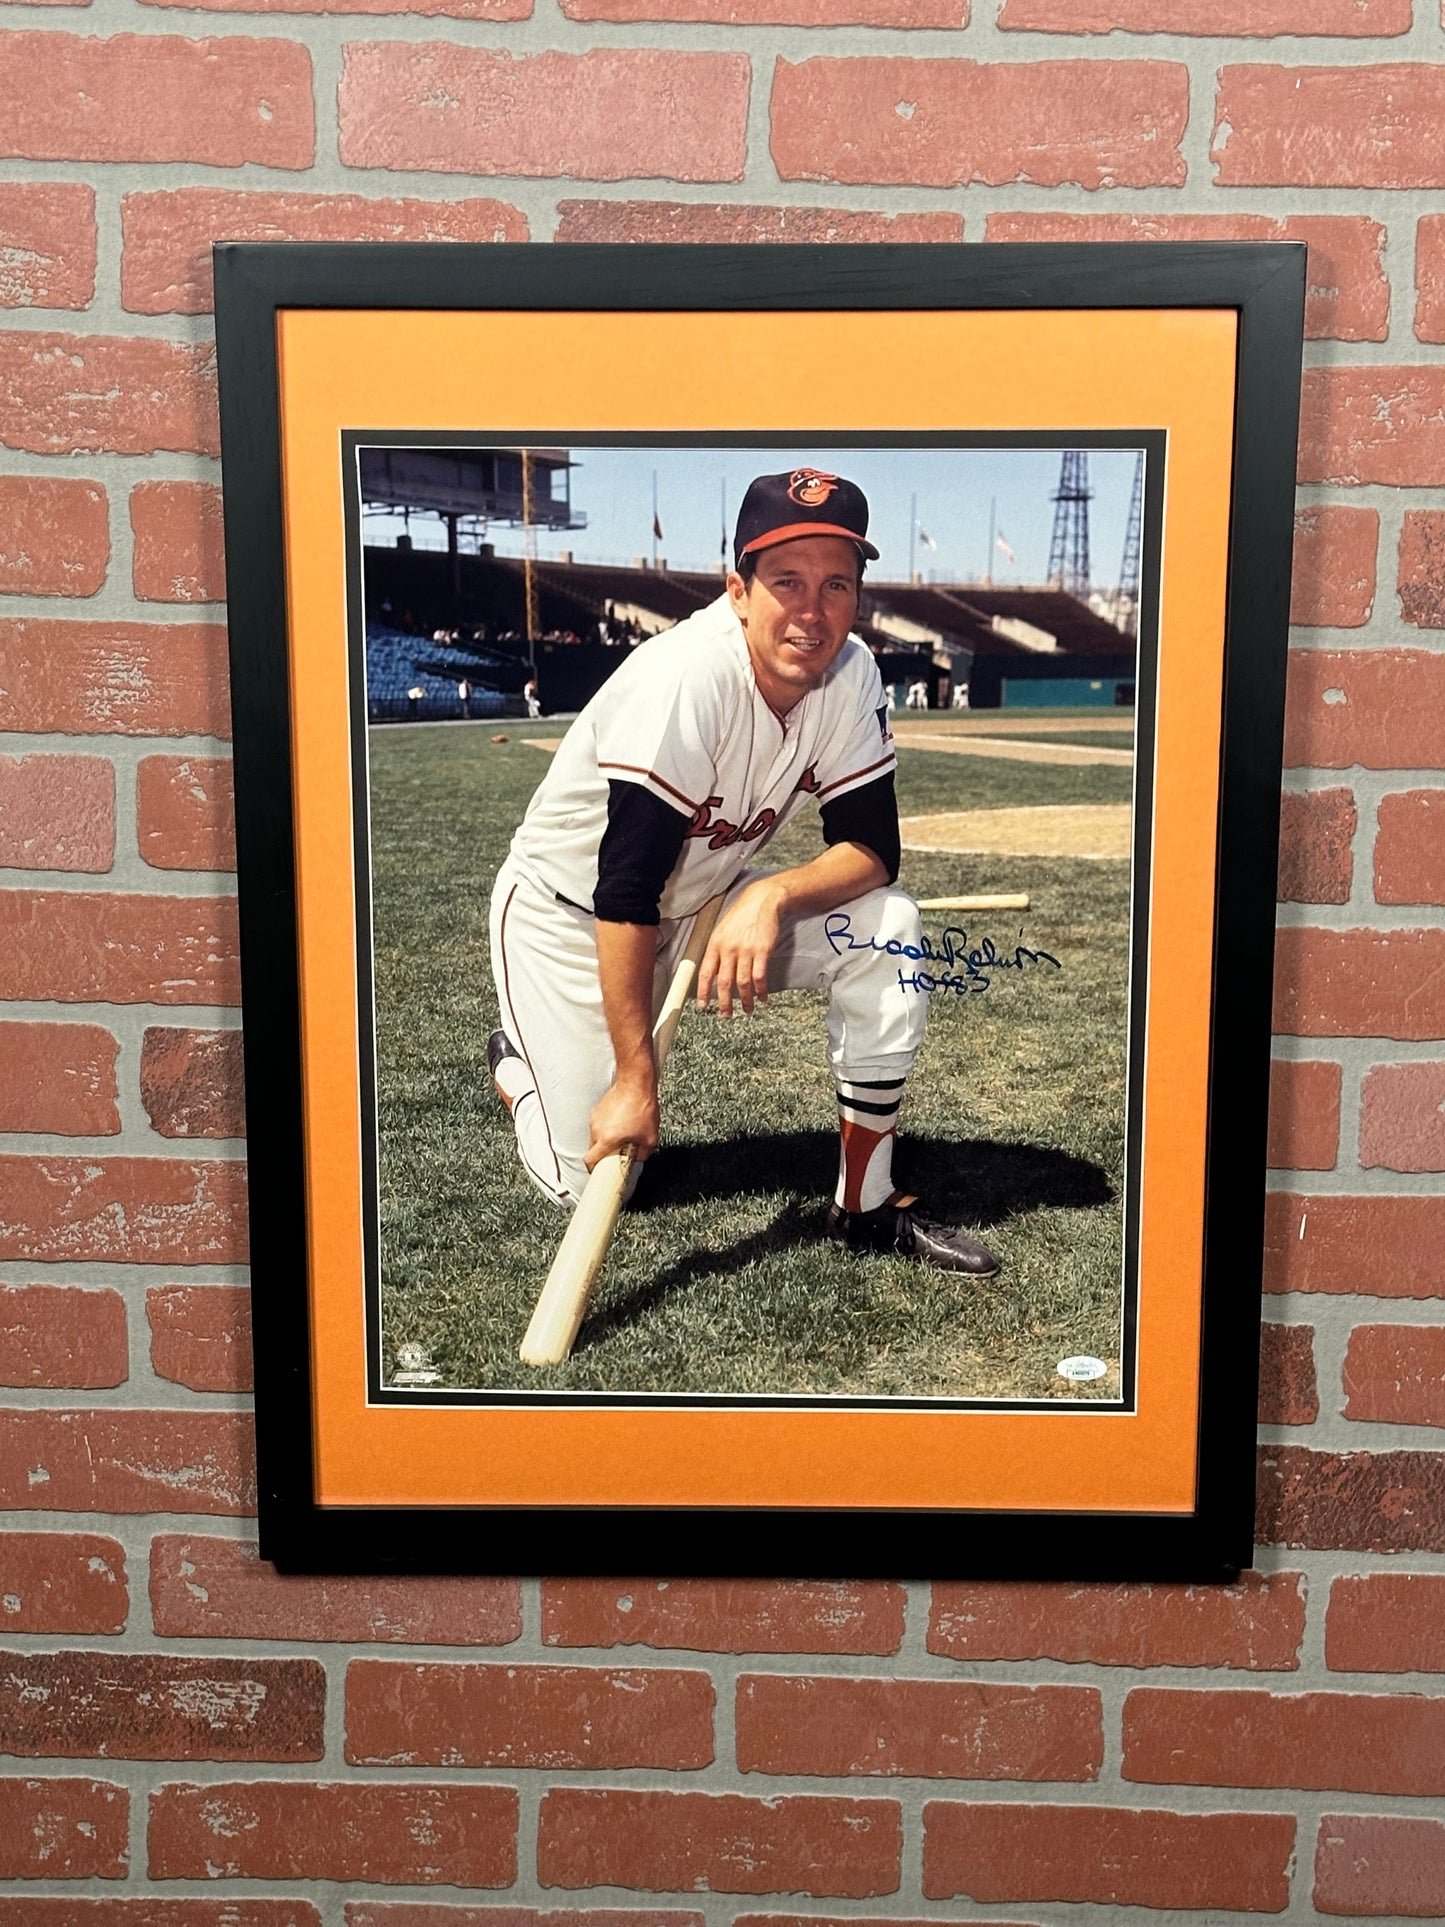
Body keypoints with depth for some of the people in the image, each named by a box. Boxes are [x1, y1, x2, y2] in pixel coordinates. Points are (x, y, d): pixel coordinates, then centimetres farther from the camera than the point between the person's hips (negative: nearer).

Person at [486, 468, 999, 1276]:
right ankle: (520, 1062, 29)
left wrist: (772, 897, -32)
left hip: (701, 903, 6)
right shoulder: (687, 679, -32)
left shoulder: (852, 676, -13)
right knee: (597, 1180, -6)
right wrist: (635, 1080, -28)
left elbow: (871, 846, -10)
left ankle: (867, 1205, -2)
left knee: (886, 928, -15)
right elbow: (625, 891, -32)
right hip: (570, 913, -5)